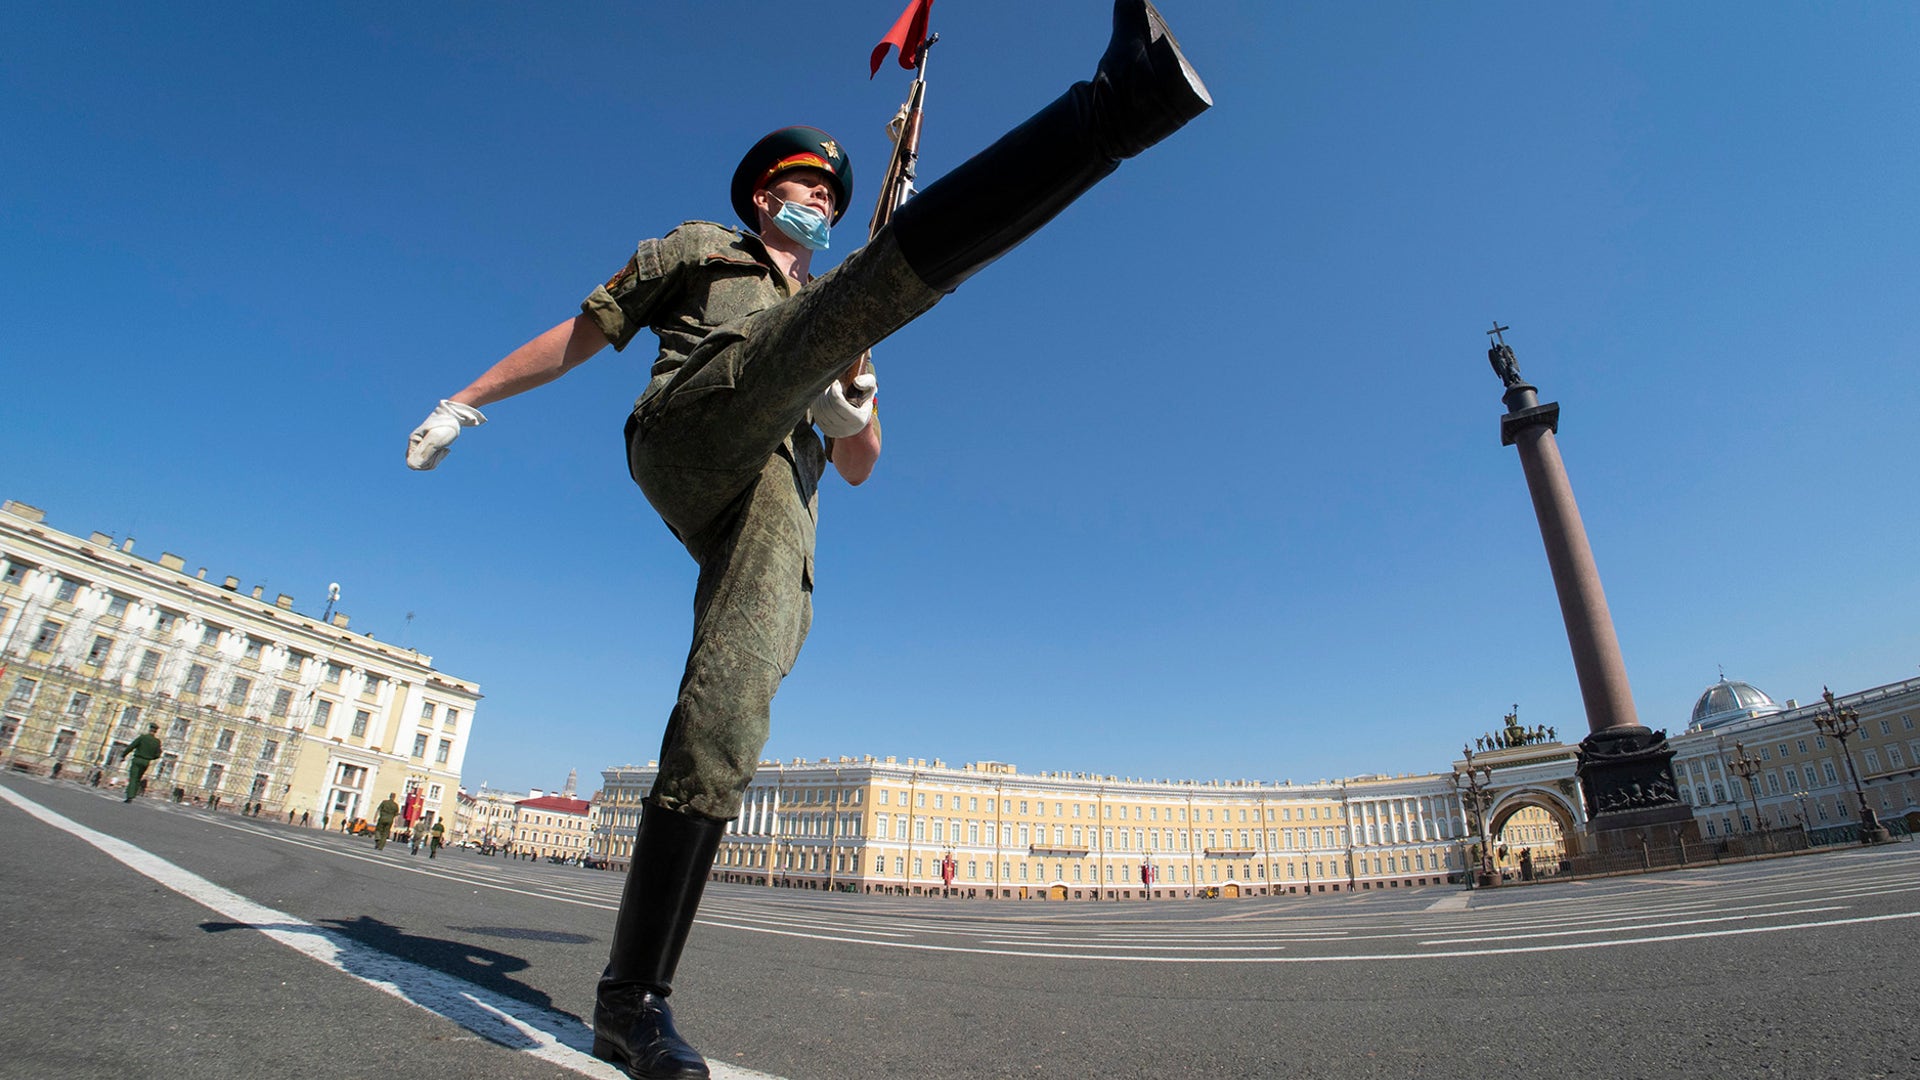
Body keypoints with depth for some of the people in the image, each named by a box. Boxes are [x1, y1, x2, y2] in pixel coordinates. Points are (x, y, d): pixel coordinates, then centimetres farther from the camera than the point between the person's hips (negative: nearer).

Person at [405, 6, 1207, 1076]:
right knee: (879, 276, -21)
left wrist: (852, 419, 6)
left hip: (780, 518, 3)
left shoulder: (840, 337, 36)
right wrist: (466, 401, 25)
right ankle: (1118, 99, -33)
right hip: (692, 435, -3)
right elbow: (579, 334, 29)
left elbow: (860, 467, 29)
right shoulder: (697, 249, 31)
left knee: (722, 726, -17)